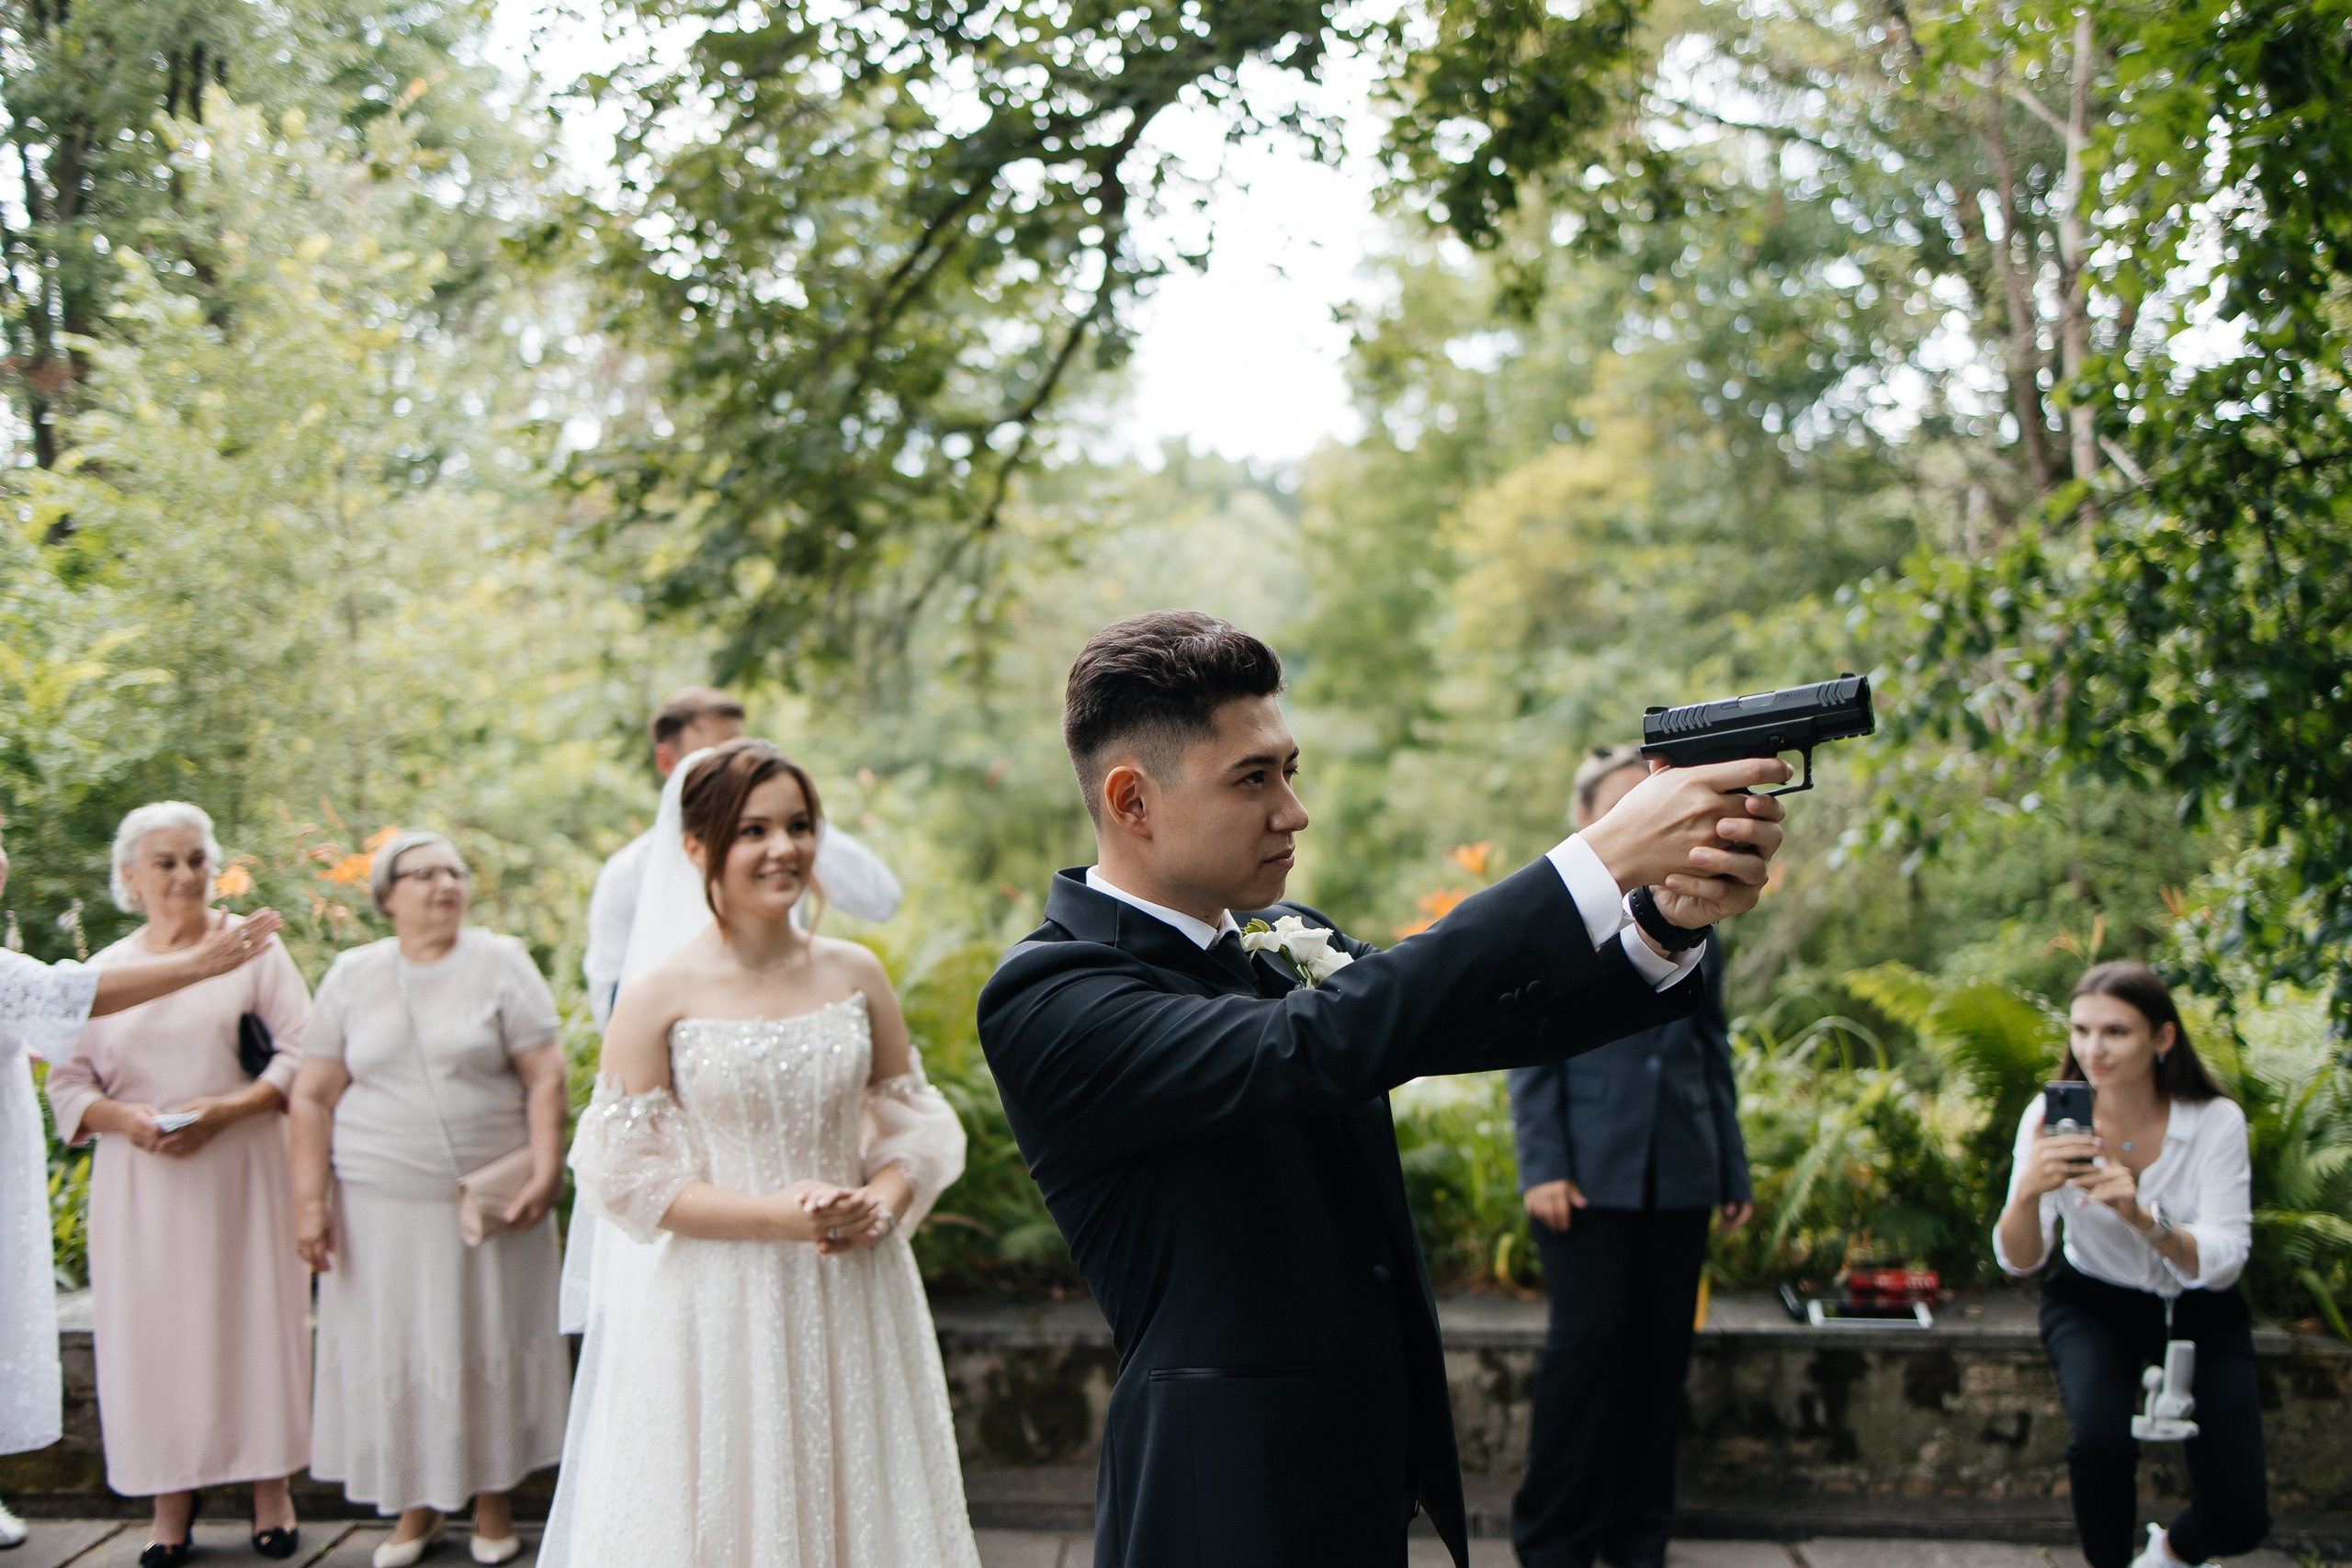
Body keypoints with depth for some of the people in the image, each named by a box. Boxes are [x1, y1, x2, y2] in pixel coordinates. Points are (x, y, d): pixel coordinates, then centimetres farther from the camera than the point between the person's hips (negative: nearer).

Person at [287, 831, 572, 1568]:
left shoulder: (501, 963, 2)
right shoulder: (352, 976, 7)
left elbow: (545, 1078, -2)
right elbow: (313, 1097, 7)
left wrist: (545, 1172, -12)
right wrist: (309, 1199, -1)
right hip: (382, 1203, 2)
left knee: (489, 1344, 4)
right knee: (395, 1350, 4)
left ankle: (493, 1500, 18)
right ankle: (417, 1505, 18)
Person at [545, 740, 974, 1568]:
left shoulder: (855, 973, 3)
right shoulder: (660, 995, -7)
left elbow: (913, 1123, 9)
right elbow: (623, 1174, -8)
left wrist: (883, 1202, -11)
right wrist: (776, 1215, -17)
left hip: (857, 1304, 3)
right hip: (724, 1312, -3)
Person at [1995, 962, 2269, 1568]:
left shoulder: (2216, 1121, -18)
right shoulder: (2054, 1116, -16)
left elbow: (2224, 1263, -24)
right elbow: (2018, 1260, -20)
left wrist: (2142, 1216, -43)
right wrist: (2028, 1192, -43)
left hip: (2198, 1312, 0)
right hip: (2094, 1302, 0)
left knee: (2239, 1519, -13)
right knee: (2100, 1443, -31)